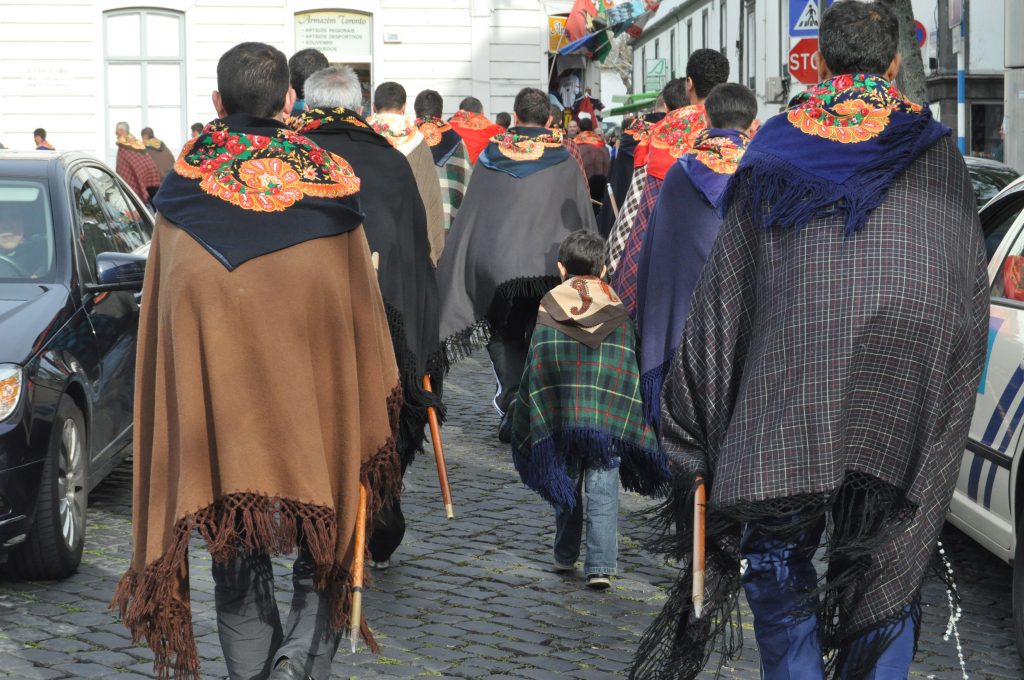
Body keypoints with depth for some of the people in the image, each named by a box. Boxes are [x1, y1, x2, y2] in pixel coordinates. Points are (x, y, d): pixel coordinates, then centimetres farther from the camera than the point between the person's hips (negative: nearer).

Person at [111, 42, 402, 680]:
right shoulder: (329, 178, -1)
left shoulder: (186, 179, 2)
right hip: (314, 386, -1)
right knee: (323, 545, 9)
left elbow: (162, 302, 6)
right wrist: (378, 390, 14)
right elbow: (362, 295, 5)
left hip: (216, 390, 1)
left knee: (237, 553, 11)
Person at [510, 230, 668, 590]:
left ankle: (565, 557, 26)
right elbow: (629, 373, 3)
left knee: (567, 488, 16)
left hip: (561, 421, 0)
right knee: (603, 494, -1)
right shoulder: (616, 313, 2)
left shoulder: (550, 308, -1)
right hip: (608, 422, 0)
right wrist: (633, 430, 9)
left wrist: (531, 421, 6)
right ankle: (601, 566, -9)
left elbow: (536, 368, -2)